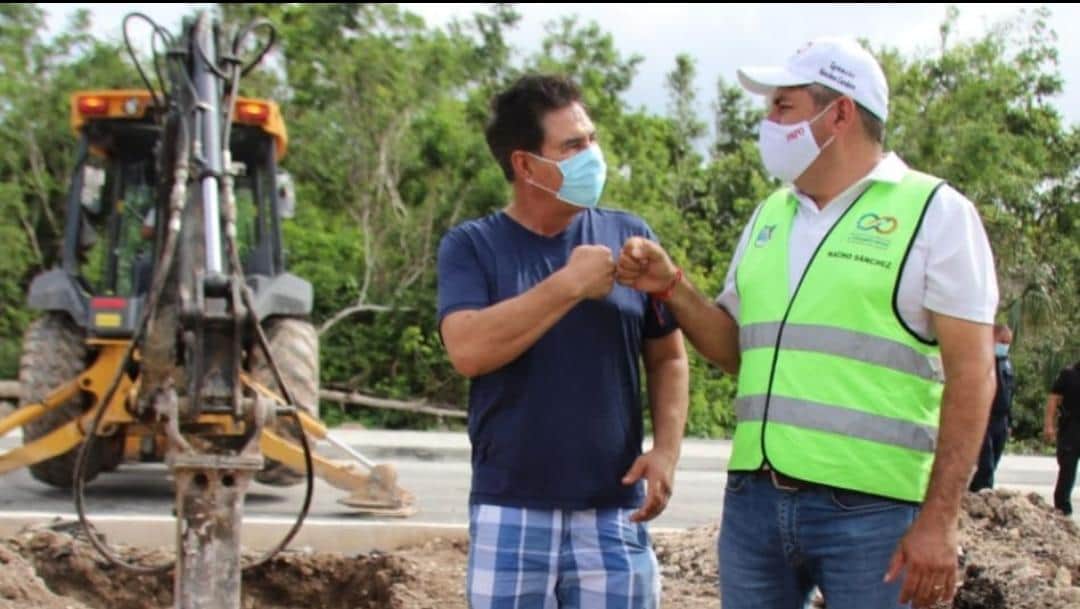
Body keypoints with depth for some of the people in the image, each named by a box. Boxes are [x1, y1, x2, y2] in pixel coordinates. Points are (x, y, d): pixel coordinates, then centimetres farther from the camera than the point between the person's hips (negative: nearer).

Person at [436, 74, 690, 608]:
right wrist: (571, 285, -15)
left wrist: (666, 449, -5)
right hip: (510, 513, -1)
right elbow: (468, 350, -16)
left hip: (614, 512, 2)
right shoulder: (472, 246, 0)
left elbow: (667, 358, 11)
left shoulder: (629, 238, 6)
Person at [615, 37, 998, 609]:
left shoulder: (933, 212, -3)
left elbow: (971, 373, -8)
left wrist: (940, 518, -15)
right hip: (752, 498, 6)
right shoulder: (768, 216, 15)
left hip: (869, 508, -5)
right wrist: (672, 286, 2)